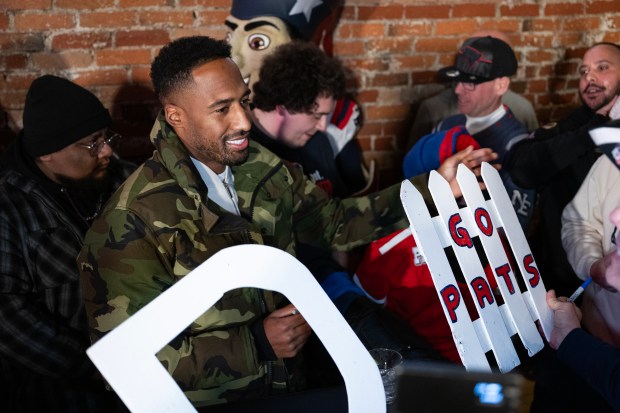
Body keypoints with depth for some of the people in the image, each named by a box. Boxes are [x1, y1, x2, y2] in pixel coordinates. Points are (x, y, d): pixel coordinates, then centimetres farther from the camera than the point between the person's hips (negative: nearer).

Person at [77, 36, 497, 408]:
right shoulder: (134, 222, -17)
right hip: (215, 400, -6)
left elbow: (335, 221, 13)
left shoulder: (262, 169, 3)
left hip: (292, 376, 6)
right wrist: (256, 344, -22)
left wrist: (431, 188, 3)